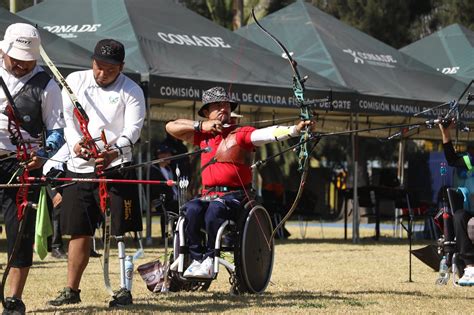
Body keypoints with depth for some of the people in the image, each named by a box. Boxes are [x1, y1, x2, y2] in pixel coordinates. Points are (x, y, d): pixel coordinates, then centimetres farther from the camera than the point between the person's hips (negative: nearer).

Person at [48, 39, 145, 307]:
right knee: (79, 232, 9)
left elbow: (133, 127, -11)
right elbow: (66, 118, 4)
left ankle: (125, 289, 1)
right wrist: (75, 143, -16)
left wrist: (116, 150, -30)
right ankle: (72, 290, 19)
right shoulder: (75, 81, 8)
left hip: (116, 166, -3)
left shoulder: (131, 91, 0)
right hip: (79, 167, 3)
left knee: (122, 231, -6)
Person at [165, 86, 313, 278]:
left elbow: (269, 133, -14)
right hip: (208, 195, 4)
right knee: (192, 209, -29)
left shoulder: (240, 134, 3)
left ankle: (209, 260, -27)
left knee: (215, 208, -36)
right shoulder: (203, 135, 18)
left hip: (234, 195, -4)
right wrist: (200, 126, 3)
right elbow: (171, 127, 16)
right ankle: (197, 259, -24)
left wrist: (295, 129, -31)